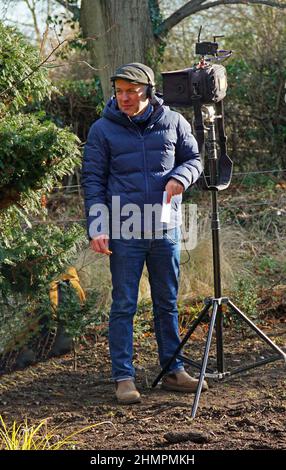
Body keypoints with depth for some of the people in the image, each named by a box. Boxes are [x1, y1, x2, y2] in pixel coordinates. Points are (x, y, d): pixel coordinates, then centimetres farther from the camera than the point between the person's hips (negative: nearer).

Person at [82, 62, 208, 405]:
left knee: (167, 303, 12)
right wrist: (97, 228, -10)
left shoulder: (173, 123, 3)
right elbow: (92, 180, -1)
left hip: (166, 229, 3)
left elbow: (194, 159, 14)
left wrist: (180, 178, -9)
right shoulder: (102, 130, -2)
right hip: (124, 232, -3)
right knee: (124, 306, 0)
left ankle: (173, 371, 23)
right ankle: (123, 377, 5)